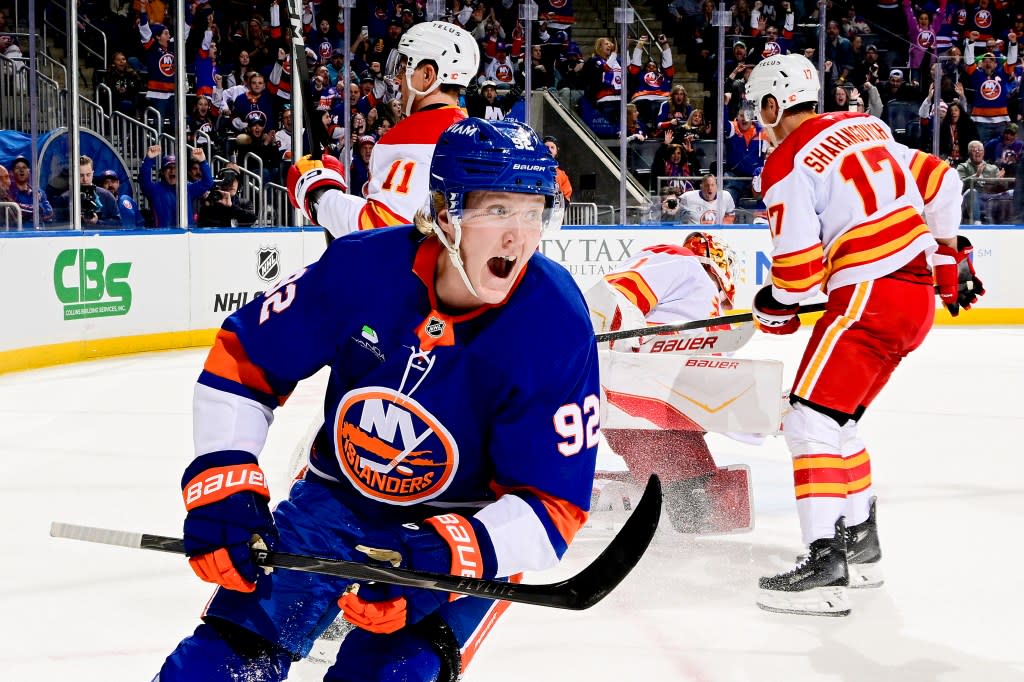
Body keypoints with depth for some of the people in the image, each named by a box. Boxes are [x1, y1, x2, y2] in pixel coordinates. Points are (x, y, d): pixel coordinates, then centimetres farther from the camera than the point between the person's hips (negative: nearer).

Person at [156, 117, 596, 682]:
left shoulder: (557, 327, -25)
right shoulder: (361, 267, -21)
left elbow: (551, 505, -21)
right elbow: (240, 360, -8)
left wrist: (443, 557, -35)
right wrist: (222, 484, -18)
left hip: (475, 525, -2)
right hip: (339, 494, 2)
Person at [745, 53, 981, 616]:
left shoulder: (787, 164, -8)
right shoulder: (864, 128, 15)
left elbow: (799, 265, -12)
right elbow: (938, 181, 19)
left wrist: (777, 306, 7)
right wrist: (949, 254, 27)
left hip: (870, 296, -9)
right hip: (919, 291, 9)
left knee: (811, 419, -10)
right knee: (834, 417, 19)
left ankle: (825, 563, -18)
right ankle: (860, 541, 28)